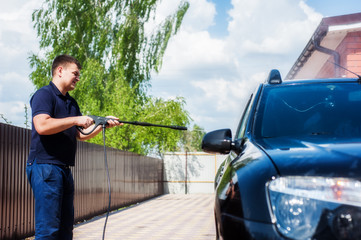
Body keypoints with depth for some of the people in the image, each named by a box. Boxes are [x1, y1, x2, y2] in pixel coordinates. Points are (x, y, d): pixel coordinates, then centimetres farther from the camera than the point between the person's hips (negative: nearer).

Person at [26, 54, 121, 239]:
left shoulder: (72, 103, 20)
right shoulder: (44, 95, -6)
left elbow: (81, 134, 20)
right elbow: (42, 126, -22)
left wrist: (103, 123, 5)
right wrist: (75, 120, -18)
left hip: (64, 169, 9)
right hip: (45, 166, -9)